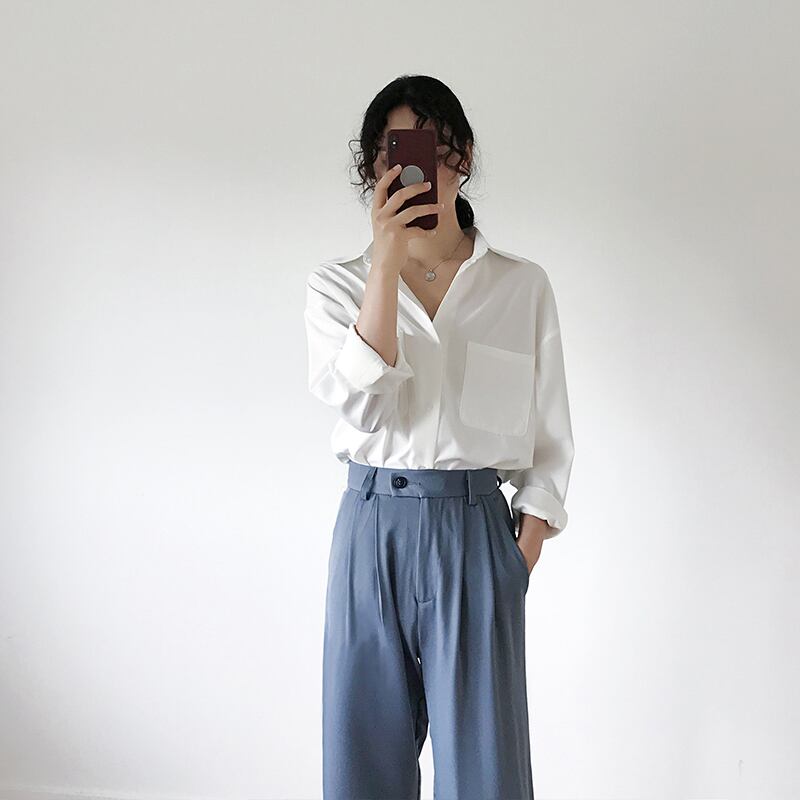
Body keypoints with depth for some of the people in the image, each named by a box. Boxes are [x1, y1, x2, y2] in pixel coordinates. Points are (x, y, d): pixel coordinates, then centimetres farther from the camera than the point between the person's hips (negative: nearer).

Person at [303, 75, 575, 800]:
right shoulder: (339, 282, 5)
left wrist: (521, 560, -3)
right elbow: (363, 407, -12)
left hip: (476, 528, -1)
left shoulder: (522, 286, 5)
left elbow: (550, 440, 6)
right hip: (372, 526, 1)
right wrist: (387, 261, -15)